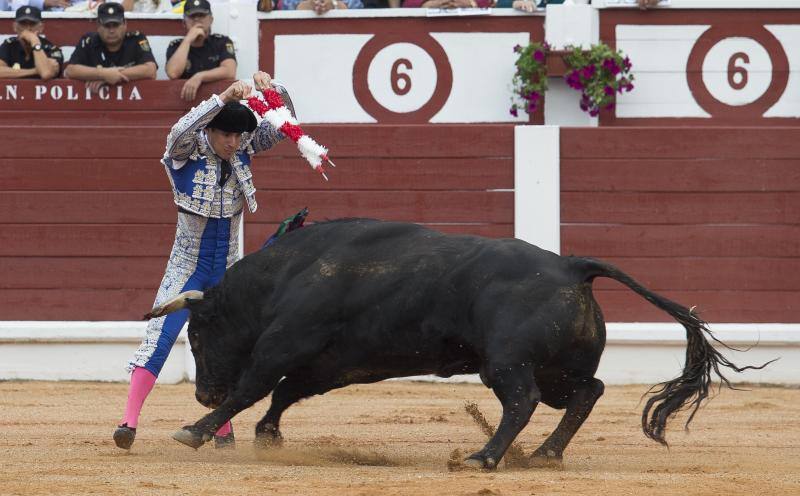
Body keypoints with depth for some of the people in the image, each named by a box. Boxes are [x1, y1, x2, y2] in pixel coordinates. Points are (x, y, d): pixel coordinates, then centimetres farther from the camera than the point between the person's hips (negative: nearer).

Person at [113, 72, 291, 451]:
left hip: (229, 271, 4)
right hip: (187, 267, -4)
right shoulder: (185, 151, -14)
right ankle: (129, 422, -17)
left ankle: (223, 428, 20)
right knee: (158, 339, -14)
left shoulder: (243, 149, -3)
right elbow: (181, 131, -37)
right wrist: (224, 98, -45)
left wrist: (270, 89, -29)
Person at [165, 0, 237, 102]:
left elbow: (230, 72, -11)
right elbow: (173, 73, -12)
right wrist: (188, 40, -8)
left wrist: (199, 77, -24)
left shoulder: (222, 43, 6)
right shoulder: (175, 46, 8)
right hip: (184, 100, 1)